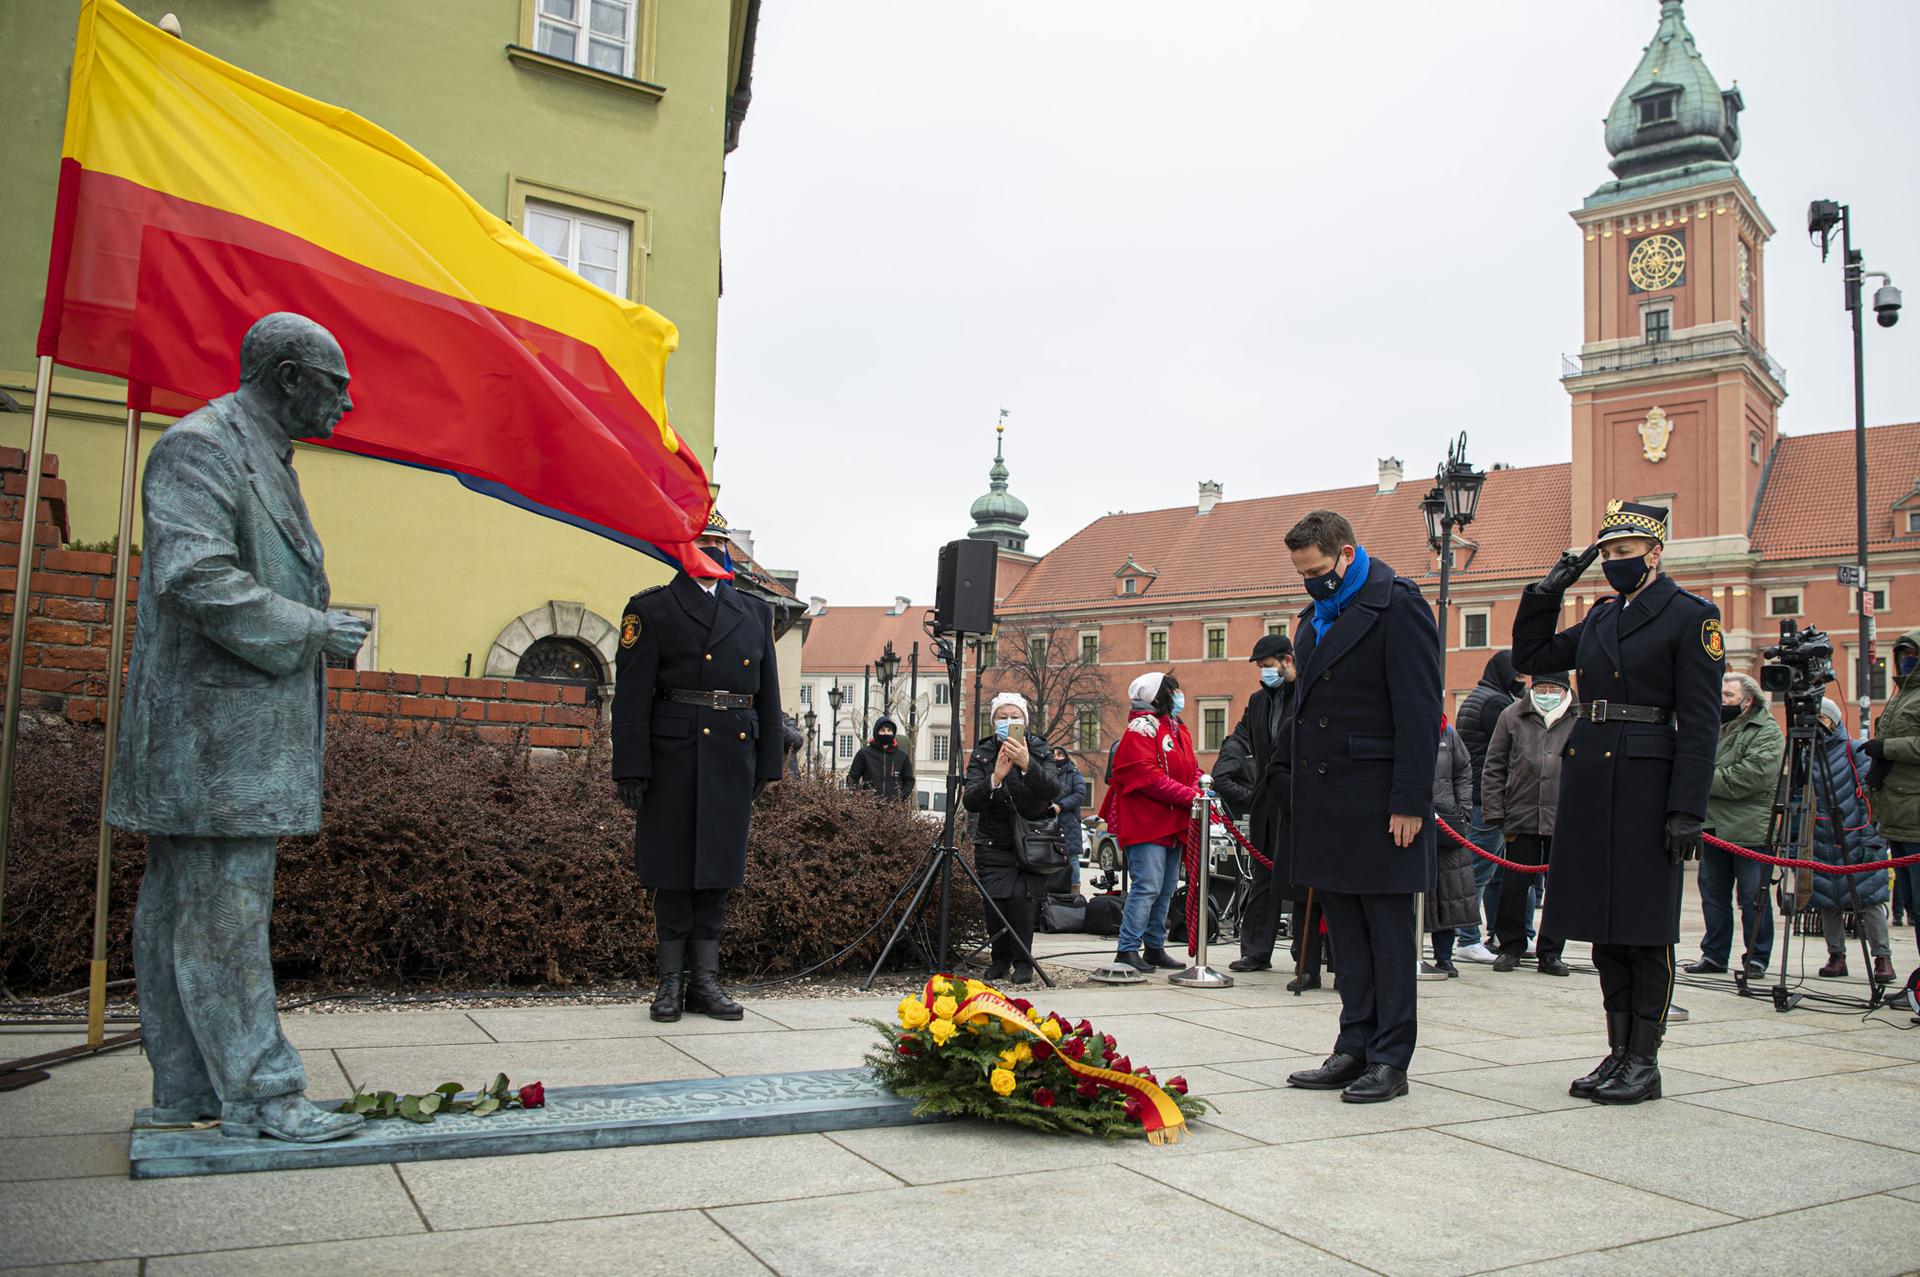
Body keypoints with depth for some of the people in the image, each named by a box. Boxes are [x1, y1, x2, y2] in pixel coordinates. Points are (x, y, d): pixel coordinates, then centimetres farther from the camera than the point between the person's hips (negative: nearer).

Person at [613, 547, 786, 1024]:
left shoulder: (755, 612, 15)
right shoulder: (651, 609, 2)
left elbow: (768, 693, 15)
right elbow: (631, 694, -4)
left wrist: (768, 763, 9)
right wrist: (631, 767, -11)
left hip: (734, 759, 4)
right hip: (674, 756, -4)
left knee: (716, 870, 8)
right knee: (674, 870, 3)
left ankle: (704, 980, 16)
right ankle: (671, 982, 13)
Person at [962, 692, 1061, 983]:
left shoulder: (1039, 750, -3)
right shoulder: (982, 754, -1)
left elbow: (1054, 789, -21)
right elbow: (969, 801, -14)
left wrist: (1027, 765, -37)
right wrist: (995, 778, -31)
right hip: (993, 844, 1)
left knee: (1020, 896, -20)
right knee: (995, 898, -14)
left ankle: (1023, 961, -1)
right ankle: (1000, 958, 10)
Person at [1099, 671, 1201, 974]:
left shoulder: (1179, 729, 18)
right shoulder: (1143, 728, -12)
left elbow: (1192, 767, 20)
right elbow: (1148, 776, -20)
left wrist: (1200, 785, -3)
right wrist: (1190, 796, -21)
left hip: (1173, 824, 9)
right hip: (1146, 823, -9)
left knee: (1166, 890, 13)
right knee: (1147, 886, -14)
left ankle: (1155, 947, 22)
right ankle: (1128, 950, -10)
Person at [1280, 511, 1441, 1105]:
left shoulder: (1396, 603, -9)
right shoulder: (1317, 615, 16)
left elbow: (1419, 710, -14)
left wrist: (1410, 803, -18)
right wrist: (1301, 797, 11)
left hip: (1377, 801, -8)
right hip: (1325, 800, 8)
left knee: (1388, 933, 2)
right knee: (1347, 933, 12)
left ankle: (1390, 1061, 10)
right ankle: (1355, 1050, 21)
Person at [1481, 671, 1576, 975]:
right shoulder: (1512, 716, 5)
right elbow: (1494, 768, 7)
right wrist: (1496, 813, 1)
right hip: (1521, 816, 0)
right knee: (1514, 885, 4)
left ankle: (1550, 952, 18)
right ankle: (1510, 946, 19)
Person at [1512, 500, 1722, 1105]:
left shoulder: (1692, 616, -4)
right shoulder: (1600, 617, 15)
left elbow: (1699, 723, -9)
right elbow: (1529, 657, 22)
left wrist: (1687, 810, -15)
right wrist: (1546, 592, 11)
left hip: (1648, 783, -6)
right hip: (1587, 779, 7)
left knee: (1645, 926, 0)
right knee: (1604, 923, 10)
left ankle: (1644, 1064, 10)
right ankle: (1618, 1053, 19)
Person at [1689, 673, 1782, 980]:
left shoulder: (1768, 733, -7)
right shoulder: (1717, 727, 17)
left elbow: (1753, 775, -20)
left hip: (1748, 828, -7)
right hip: (1714, 826, 7)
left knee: (1753, 898, 0)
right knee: (1713, 893, 11)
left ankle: (1757, 959, 9)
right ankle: (1714, 954, 19)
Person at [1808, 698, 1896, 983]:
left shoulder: (1854, 751, 1)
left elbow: (1869, 794, -2)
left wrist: (1871, 837, -9)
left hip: (1855, 839, -3)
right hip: (1821, 844, 3)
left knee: (1868, 898, -4)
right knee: (1827, 901, 4)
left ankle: (1883, 957, 3)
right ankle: (1836, 956, 13)